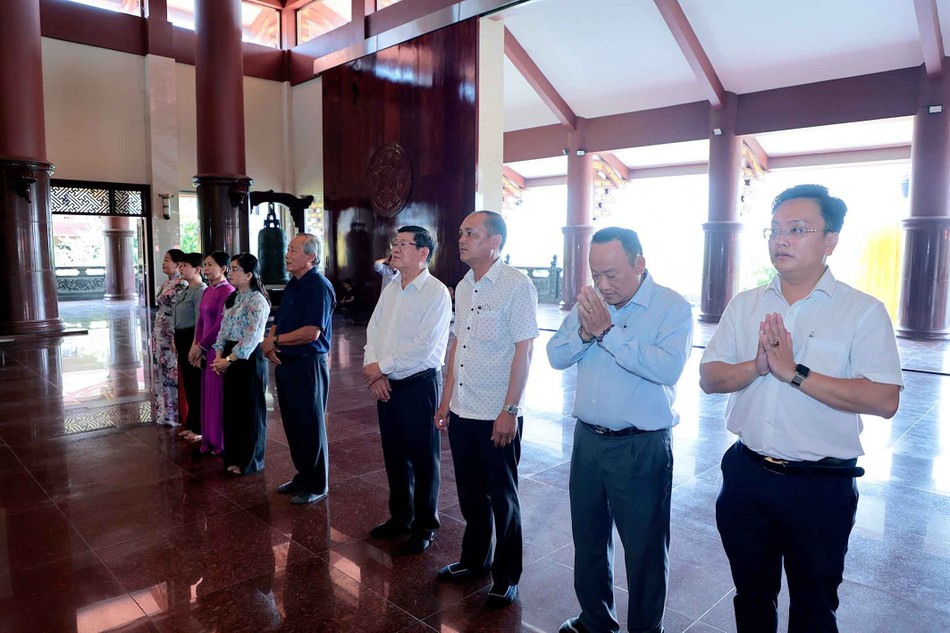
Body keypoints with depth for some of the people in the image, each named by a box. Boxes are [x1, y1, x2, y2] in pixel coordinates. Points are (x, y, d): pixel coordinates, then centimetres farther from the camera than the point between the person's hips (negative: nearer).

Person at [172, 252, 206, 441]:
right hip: (182, 338, 9)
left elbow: (201, 321, -19)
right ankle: (190, 424, 27)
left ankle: (199, 427, 12)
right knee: (187, 383, 16)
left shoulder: (201, 291, -15)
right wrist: (176, 339, 16)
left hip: (192, 338, -9)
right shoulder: (187, 290, 13)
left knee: (196, 384, 1)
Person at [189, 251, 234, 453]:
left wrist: (200, 346, -11)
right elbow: (201, 320, 12)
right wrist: (197, 346, 1)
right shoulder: (207, 291, 11)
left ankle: (222, 442, 13)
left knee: (220, 394, 1)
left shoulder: (227, 291, -15)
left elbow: (221, 324, -18)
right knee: (208, 394, 13)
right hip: (206, 348, 8)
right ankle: (210, 440, 24)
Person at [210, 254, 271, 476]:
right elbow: (224, 329, 14)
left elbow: (252, 337, -20)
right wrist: (219, 355, 1)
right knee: (232, 408, 13)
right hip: (231, 358, 8)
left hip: (249, 358, -8)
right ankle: (235, 457, 27)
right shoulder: (233, 298, 13)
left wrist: (229, 359, -18)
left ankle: (250, 461, 18)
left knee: (250, 410, 4)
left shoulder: (257, 300, -14)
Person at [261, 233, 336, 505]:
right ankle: (302, 476, 32)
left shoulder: (319, 286, -16)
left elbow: (311, 332, -24)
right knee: (292, 424, 17)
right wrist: (270, 343, -5)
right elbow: (279, 323, 16)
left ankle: (316, 485, 17)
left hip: (308, 364, -9)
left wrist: (275, 341, -14)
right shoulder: (293, 285, 12)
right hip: (285, 363, 9)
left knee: (310, 426, 3)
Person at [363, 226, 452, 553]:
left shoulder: (436, 292, -14)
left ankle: (424, 525, 23)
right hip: (385, 384, 7)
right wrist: (373, 370, -7)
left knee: (423, 458, 6)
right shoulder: (390, 289, 10)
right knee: (394, 454, 17)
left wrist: (381, 367, -13)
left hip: (419, 385, -7)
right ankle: (400, 517, 35)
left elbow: (424, 346, -20)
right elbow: (373, 331, 8)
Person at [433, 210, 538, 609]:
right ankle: (474, 558, 39)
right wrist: (446, 399, 13)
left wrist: (510, 411, -18)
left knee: (502, 498, 9)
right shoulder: (463, 287, 8)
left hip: (497, 415, -6)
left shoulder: (516, 285, -13)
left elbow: (523, 351, -16)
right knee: (470, 493, 19)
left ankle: (506, 577, 28)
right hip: (462, 411, 7)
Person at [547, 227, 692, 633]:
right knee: (588, 538, 21)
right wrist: (584, 332, -17)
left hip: (642, 447, -5)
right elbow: (556, 356, 2)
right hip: (588, 439, 6)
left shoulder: (672, 307, -12)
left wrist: (607, 331, -25)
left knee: (644, 549, 11)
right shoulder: (589, 302, 5)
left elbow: (668, 368, -27)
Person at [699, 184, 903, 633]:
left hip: (820, 486, -3)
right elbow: (709, 378, 0)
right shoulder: (744, 305, 3)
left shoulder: (863, 311, -9)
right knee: (751, 597, 22)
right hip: (746, 475, 4)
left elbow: (884, 400, -19)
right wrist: (756, 366, -18)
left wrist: (794, 373, -22)